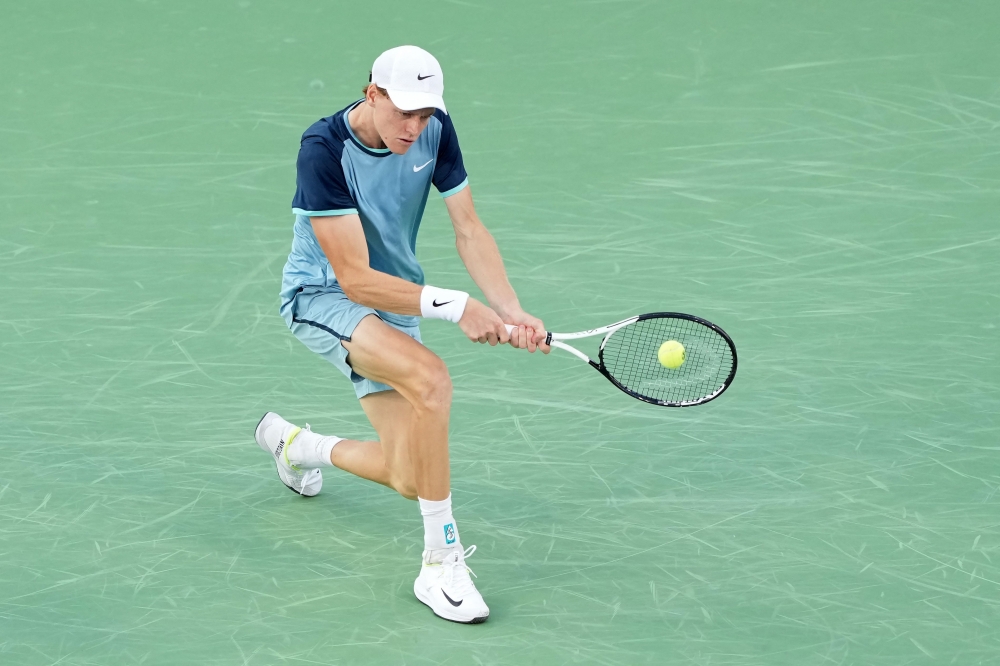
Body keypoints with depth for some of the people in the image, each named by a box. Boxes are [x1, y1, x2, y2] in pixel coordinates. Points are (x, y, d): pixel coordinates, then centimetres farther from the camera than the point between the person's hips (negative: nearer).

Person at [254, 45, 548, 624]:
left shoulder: (436, 131, -10)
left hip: (394, 303, 6)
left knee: (409, 479, 2)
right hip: (323, 295, -6)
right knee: (430, 378, -35)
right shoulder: (325, 150, -27)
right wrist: (456, 306, -36)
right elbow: (355, 279, -29)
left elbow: (469, 231, -6)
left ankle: (295, 443, 35)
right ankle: (442, 560, -25)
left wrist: (512, 312, -22)